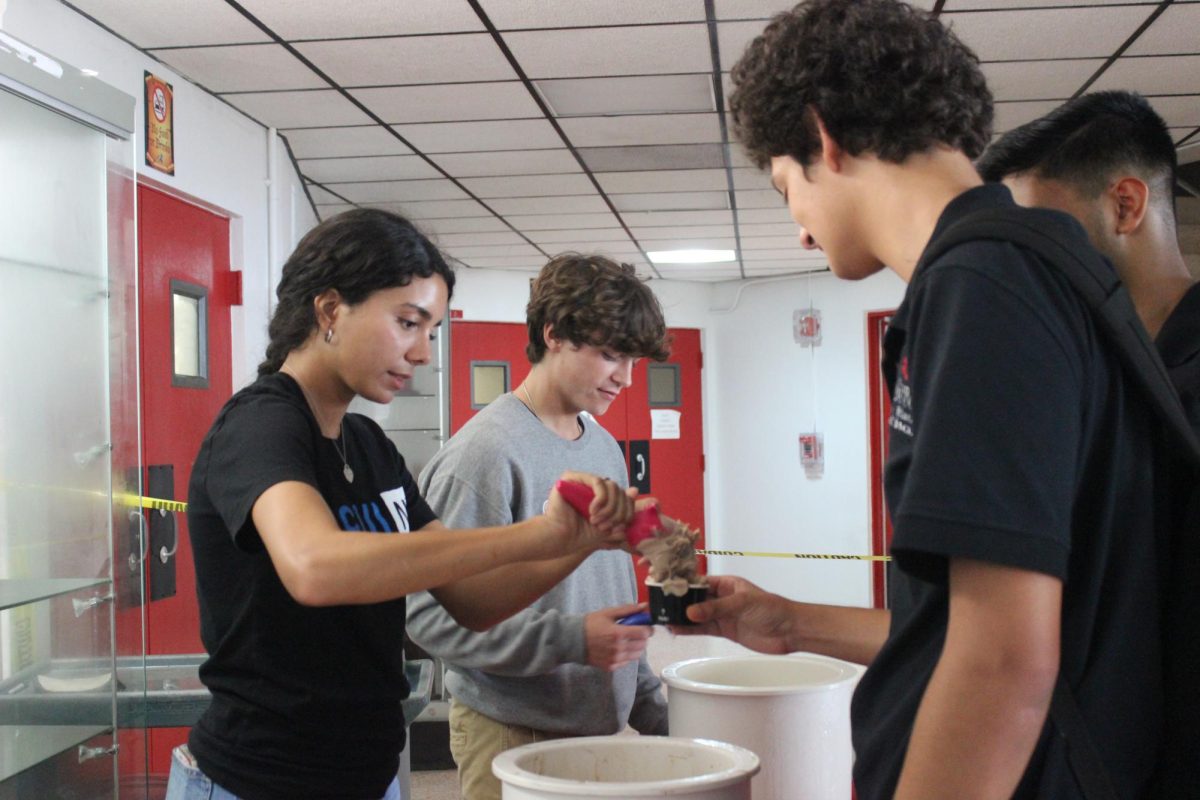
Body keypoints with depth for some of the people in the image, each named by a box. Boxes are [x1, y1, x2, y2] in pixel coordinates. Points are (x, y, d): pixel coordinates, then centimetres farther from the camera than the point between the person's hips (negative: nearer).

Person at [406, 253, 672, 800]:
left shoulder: (606, 449, 10)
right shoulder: (486, 452, -17)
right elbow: (430, 615, -21)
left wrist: (652, 713, 13)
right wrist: (571, 639, -25)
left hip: (602, 728, 7)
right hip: (513, 736, -7)